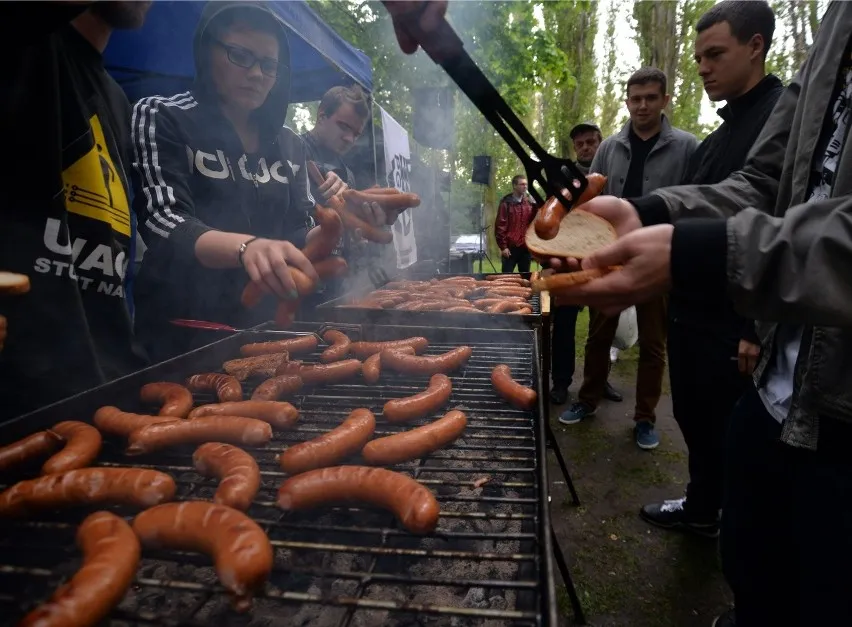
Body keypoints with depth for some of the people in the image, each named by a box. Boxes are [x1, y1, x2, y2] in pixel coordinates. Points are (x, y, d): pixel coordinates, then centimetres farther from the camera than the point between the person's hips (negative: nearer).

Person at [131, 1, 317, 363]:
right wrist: (245, 247, -38)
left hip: (266, 327, 5)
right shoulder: (160, 118, -5)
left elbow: (299, 236, 7)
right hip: (182, 332, -4)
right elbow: (163, 222, -19)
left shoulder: (289, 145, 8)